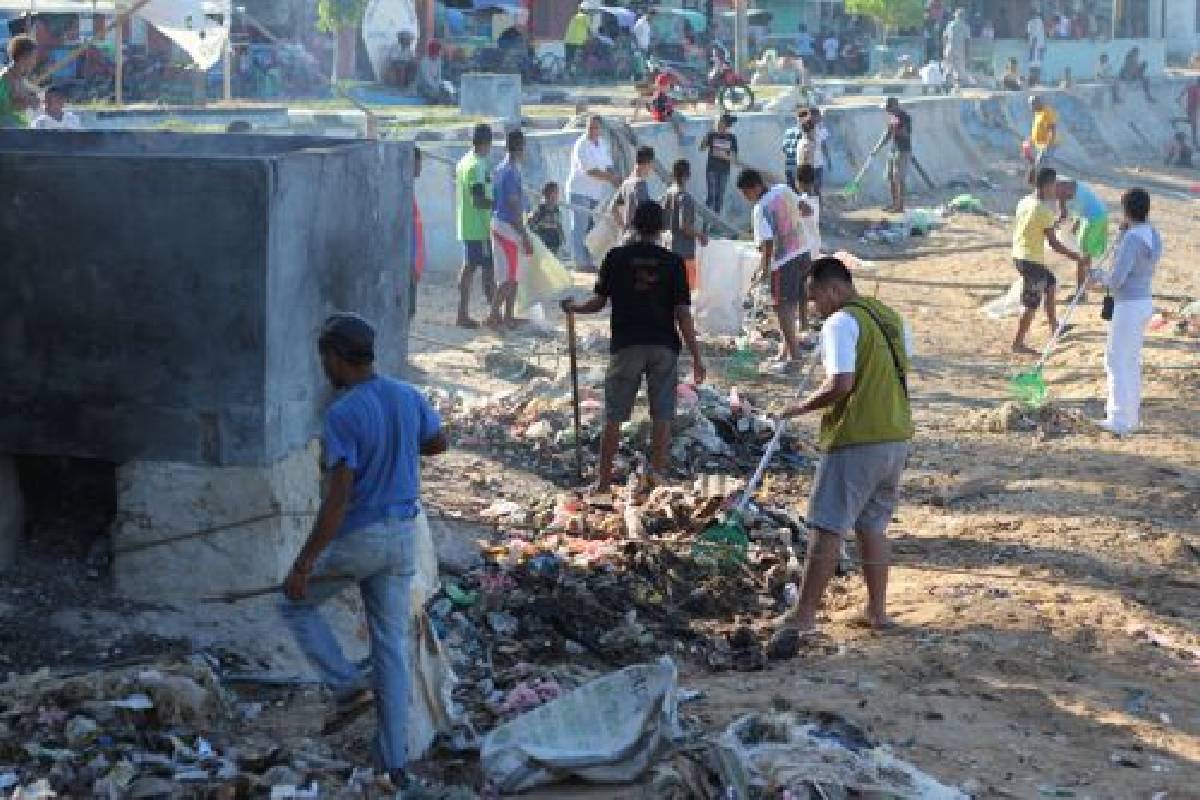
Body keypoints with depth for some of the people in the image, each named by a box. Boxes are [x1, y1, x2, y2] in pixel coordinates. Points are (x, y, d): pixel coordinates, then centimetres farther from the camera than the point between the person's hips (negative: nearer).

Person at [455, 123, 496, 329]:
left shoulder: (463, 163, 12)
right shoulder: (478, 166, -17)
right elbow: (480, 200, -23)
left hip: (466, 226, 9)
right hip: (480, 228, -9)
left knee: (468, 268, 10)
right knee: (488, 269, -3)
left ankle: (463, 314, 11)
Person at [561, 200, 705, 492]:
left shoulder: (616, 258, -1)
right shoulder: (672, 261, -1)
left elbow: (598, 303, 3)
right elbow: (683, 313, -4)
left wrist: (573, 308, 23)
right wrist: (696, 356, -2)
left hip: (626, 346, 0)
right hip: (664, 347, 0)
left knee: (614, 417, 6)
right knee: (662, 416, 6)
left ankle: (604, 481, 8)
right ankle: (658, 476, 3)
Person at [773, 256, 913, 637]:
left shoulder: (841, 323, -13)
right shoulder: (891, 317, 14)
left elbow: (841, 384, -22)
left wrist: (801, 407, -10)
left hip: (855, 439, -8)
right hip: (896, 437, 8)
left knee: (827, 528, -5)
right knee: (873, 526, 17)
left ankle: (804, 614, -5)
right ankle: (877, 611, 20)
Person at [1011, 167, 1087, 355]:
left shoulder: (1024, 202, 4)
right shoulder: (1045, 210, -21)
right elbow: (1054, 243, -20)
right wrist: (1078, 258, -15)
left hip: (1019, 256, 9)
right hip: (1032, 260, -9)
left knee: (1050, 283, 26)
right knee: (1031, 304, 2)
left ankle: (1054, 325, 34)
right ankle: (1018, 343, 10)